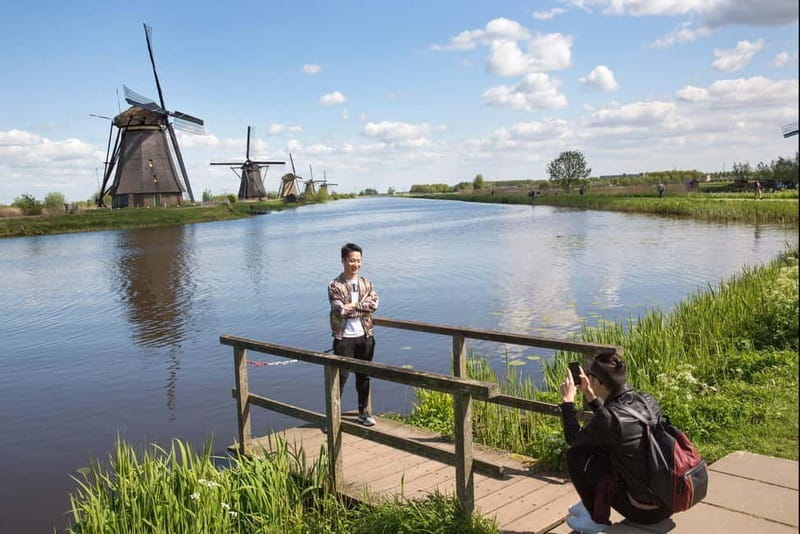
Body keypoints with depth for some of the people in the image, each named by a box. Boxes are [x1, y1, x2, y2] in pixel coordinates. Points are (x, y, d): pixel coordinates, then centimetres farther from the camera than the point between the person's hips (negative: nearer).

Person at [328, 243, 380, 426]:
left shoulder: (366, 283, 6)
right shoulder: (335, 286, -8)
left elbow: (374, 304, -9)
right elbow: (340, 309, -20)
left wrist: (353, 305, -17)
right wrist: (362, 306, -11)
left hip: (365, 336, 4)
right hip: (344, 337, -4)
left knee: (364, 375, 13)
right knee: (341, 375, -2)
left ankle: (363, 411, 26)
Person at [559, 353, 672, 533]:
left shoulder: (607, 418, -22)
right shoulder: (648, 401, -2)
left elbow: (574, 439, -2)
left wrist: (567, 401, 6)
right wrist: (592, 397, 18)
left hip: (644, 512, -7)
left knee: (576, 454, 1)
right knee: (603, 447, 19)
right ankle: (590, 504, 32)